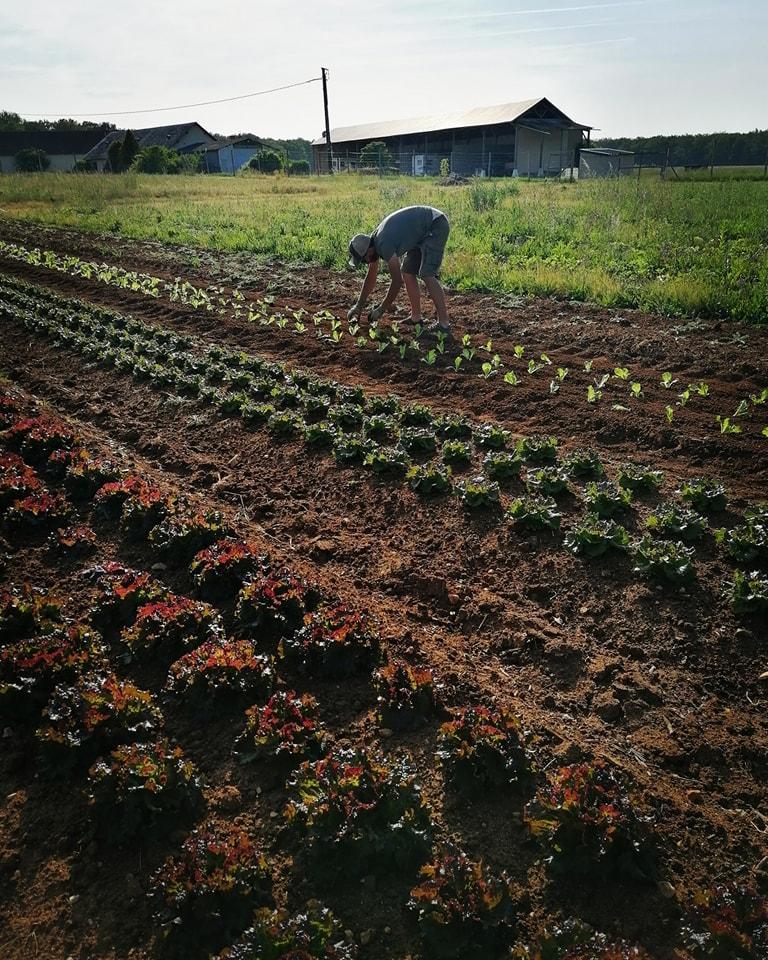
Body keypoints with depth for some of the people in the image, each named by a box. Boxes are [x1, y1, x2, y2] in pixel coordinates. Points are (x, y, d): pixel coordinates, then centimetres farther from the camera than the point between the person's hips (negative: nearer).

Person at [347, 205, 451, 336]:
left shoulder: (383, 245, -26)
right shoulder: (374, 242, 4)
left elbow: (397, 280, -24)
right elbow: (371, 277, 17)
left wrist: (381, 309, -14)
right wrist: (358, 306, 20)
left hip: (436, 225, -10)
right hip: (423, 232, 10)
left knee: (427, 274, -21)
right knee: (407, 272, 8)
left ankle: (444, 324, -23)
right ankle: (416, 318, 13)